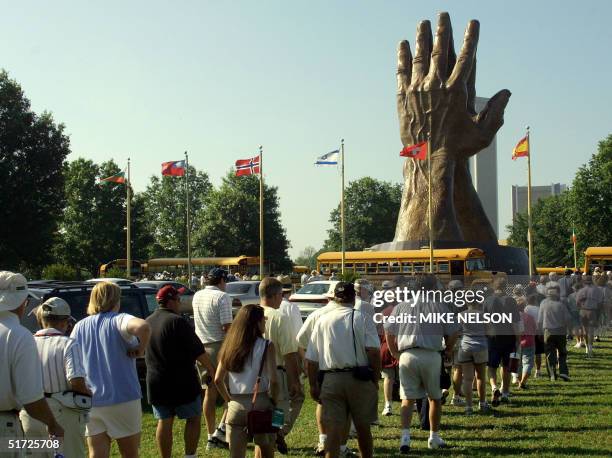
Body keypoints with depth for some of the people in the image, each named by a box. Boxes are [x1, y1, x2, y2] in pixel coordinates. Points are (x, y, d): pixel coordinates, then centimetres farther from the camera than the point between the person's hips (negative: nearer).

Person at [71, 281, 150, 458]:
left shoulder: (80, 326, 8)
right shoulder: (119, 320, -8)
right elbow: (143, 326, -30)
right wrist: (141, 349, -13)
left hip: (90, 402, 4)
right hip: (122, 398, -4)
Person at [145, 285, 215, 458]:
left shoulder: (148, 322, 6)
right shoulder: (177, 322, -17)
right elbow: (198, 351, -15)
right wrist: (211, 368, -2)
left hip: (156, 383, 6)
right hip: (183, 382, -6)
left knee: (164, 422, 10)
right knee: (193, 418, 9)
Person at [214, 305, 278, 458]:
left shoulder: (230, 346, 5)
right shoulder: (266, 346, -8)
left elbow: (218, 379, 2)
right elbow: (273, 380, -15)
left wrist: (229, 400, 13)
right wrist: (274, 402, 0)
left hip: (236, 405, 3)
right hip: (260, 403, -3)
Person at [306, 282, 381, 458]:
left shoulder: (322, 320, 7)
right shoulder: (361, 318, -1)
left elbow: (311, 359, 7)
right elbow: (374, 351, -11)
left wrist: (313, 385, 14)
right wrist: (375, 379, -2)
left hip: (330, 380, 2)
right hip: (359, 379, -1)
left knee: (333, 430, 0)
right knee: (363, 427, 12)